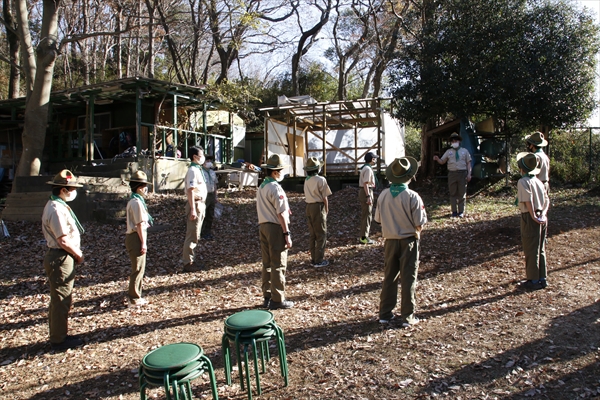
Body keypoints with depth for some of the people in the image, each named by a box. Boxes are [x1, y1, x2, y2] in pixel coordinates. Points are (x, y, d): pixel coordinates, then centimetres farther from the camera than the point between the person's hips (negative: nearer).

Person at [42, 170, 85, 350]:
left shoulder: (57, 205, 12)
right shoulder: (56, 209, -21)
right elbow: (63, 240, -23)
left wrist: (76, 253, 9)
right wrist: (79, 255, -9)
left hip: (60, 258, 11)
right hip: (60, 259, -11)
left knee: (60, 300, 19)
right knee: (61, 301, 1)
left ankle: (58, 335, 32)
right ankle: (58, 340, 13)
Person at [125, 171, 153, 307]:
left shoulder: (133, 201, 14)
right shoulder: (137, 202, -17)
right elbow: (140, 224, -19)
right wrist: (143, 243, -18)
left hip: (132, 237, 10)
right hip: (136, 238, -10)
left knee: (138, 268, 18)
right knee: (138, 269, -1)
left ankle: (135, 295, 29)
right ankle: (134, 299, 8)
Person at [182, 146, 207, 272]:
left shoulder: (198, 170, 15)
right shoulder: (193, 171, -15)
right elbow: (190, 191, -22)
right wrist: (193, 209, -26)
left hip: (200, 204, 10)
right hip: (195, 204, -10)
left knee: (195, 235, 16)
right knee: (192, 235, -4)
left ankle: (191, 260, 26)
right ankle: (188, 263, 4)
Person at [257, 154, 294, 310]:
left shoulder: (261, 187, 13)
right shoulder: (275, 188, -15)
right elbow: (281, 213, -17)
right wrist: (287, 233, -15)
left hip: (263, 226, 9)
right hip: (276, 228, -9)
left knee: (267, 264, 14)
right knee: (278, 265, -1)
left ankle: (267, 297, 22)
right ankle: (277, 300, 6)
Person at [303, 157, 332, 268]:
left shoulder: (306, 180, 7)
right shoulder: (320, 180, -14)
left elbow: (306, 195, 6)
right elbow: (324, 197, -11)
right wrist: (326, 210, 2)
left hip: (308, 207, 7)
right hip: (318, 207, -7)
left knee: (312, 235, 15)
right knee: (321, 235, 2)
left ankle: (313, 258, 22)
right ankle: (319, 260, 3)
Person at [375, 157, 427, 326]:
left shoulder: (383, 195, -5)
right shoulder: (412, 196, -17)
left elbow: (378, 219, 4)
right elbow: (420, 224, -14)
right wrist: (416, 231, 6)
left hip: (390, 241, 4)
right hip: (408, 241, -4)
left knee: (389, 277, 15)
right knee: (408, 279, 7)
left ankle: (385, 314, 22)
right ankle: (407, 317, 14)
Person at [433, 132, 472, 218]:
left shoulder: (464, 151, 8)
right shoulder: (448, 151, 9)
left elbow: (468, 163, 6)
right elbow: (442, 161, 6)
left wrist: (469, 174, -3)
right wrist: (437, 159, -17)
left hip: (462, 173, -1)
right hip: (452, 173, 1)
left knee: (462, 193, 3)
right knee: (453, 193, 4)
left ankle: (461, 212, 10)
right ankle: (454, 211, 12)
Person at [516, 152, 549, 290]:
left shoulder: (523, 181, -12)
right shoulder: (538, 181, 11)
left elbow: (528, 200, -22)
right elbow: (547, 200, 5)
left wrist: (534, 216, -18)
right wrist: (543, 214, -6)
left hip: (530, 218, -8)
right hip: (542, 219, 8)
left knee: (531, 250, 2)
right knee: (540, 249, 16)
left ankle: (533, 281, 9)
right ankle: (542, 279, 24)